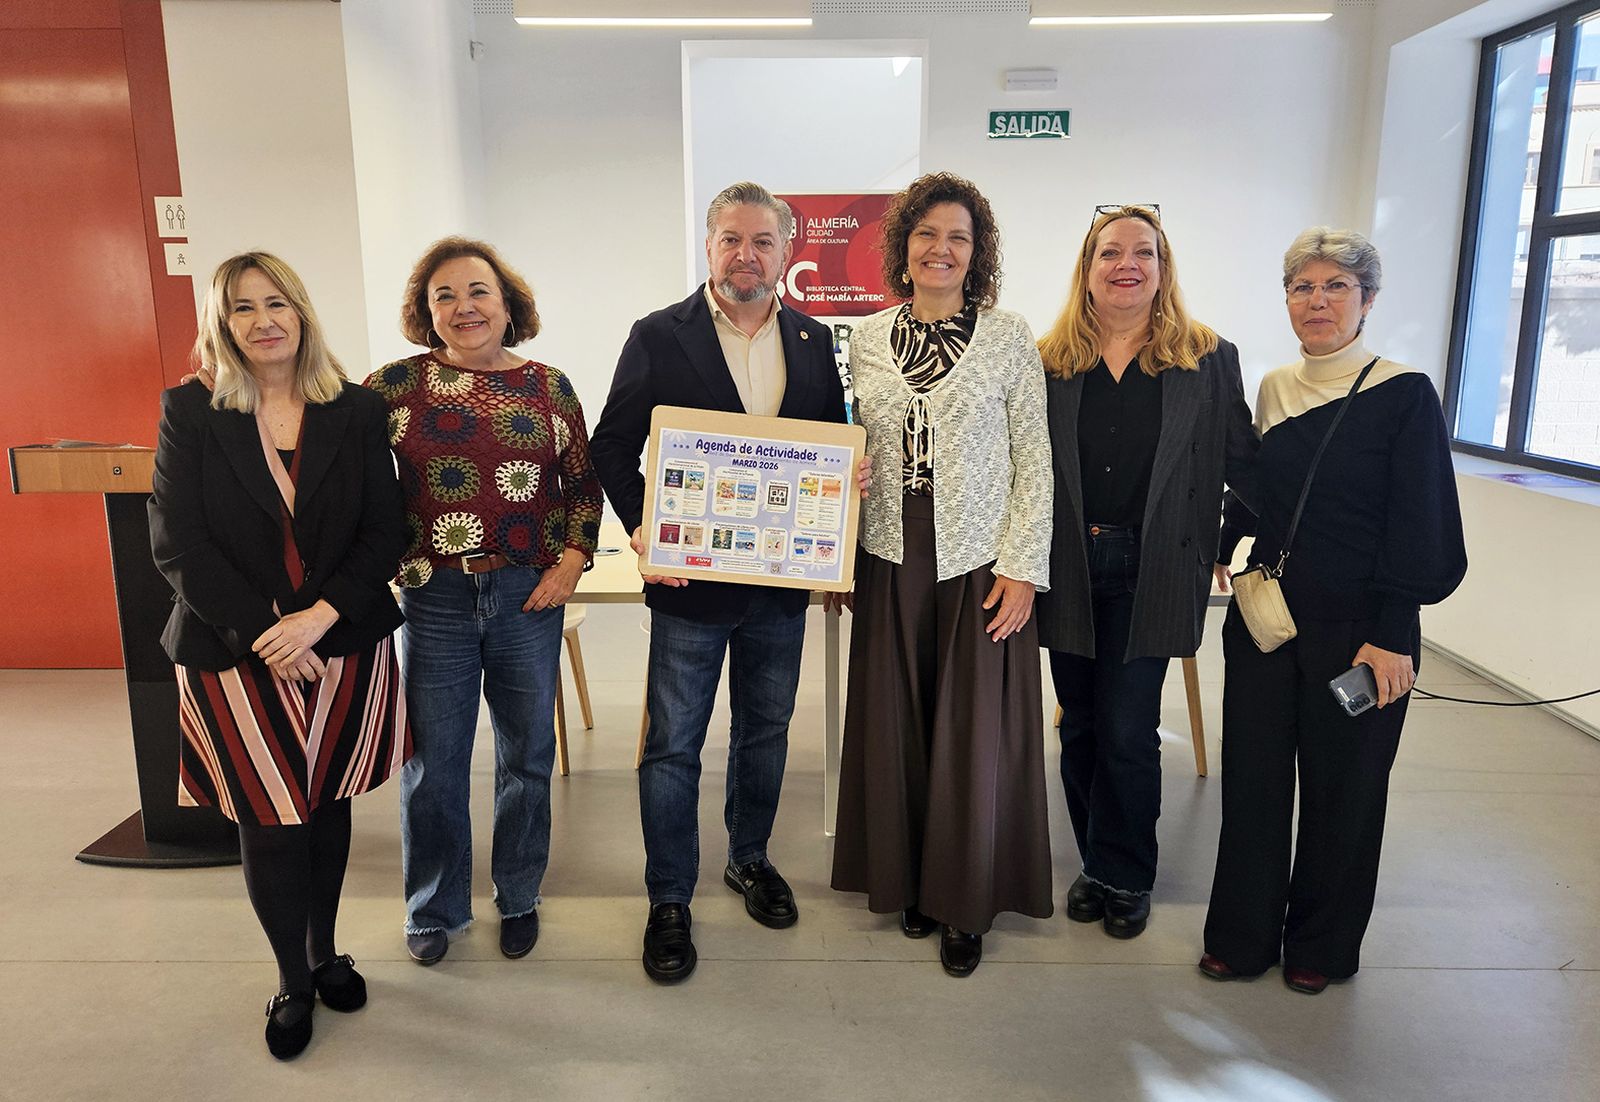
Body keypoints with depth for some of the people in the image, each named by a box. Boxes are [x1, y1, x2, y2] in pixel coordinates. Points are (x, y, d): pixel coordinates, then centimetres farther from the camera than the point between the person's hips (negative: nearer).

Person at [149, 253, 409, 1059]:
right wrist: (261, 632, -15)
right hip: (236, 655, -1)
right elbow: (176, 544, -6)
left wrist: (317, 618, -15)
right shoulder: (189, 411, -2)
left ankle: (325, 953, 36)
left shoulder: (356, 412, 1)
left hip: (343, 650, 2)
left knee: (328, 806, 14)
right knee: (269, 823, 4)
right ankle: (292, 983, 26)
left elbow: (384, 531, -3)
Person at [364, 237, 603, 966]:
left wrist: (572, 560, -4)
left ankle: (518, 899, 35)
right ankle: (434, 908, 33)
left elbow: (584, 482, 8)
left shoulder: (548, 386, 3)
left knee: (527, 758, 13)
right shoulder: (398, 385, -1)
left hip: (529, 597, 1)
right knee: (433, 765, 10)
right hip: (434, 598, -1)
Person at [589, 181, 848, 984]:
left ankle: (749, 858, 40)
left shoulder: (813, 340, 6)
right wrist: (643, 526, -19)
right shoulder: (658, 337, -4)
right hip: (691, 580, -3)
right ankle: (669, 901, 23)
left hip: (783, 580, 4)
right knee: (673, 744, 6)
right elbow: (611, 447, -4)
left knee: (765, 729, 18)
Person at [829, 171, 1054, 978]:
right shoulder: (867, 339, 7)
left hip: (978, 566, -2)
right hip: (890, 563, 3)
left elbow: (1034, 461, -2)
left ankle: (967, 902, 23)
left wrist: (1021, 569, -9)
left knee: (975, 736, 5)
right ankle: (909, 881, 30)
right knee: (896, 728, 11)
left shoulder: (1010, 339, -1)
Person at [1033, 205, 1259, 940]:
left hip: (1149, 570, -2)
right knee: (1082, 728, 11)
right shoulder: (1050, 359, 4)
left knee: (1127, 734, 1)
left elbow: (1242, 462, 3)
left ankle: (1123, 877, 23)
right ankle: (1097, 863, 30)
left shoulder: (1208, 359, 2)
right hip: (1069, 567, 2)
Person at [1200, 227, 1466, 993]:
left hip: (1358, 628, -4)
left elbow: (1419, 527, -12)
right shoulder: (1274, 390, 6)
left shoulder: (1405, 395, -9)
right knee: (1252, 777, 11)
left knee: (1341, 787, 10)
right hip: (1266, 614, 5)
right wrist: (1222, 551, 11)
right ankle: (1243, 935, 28)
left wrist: (1391, 635, -16)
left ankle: (1323, 945, 30)